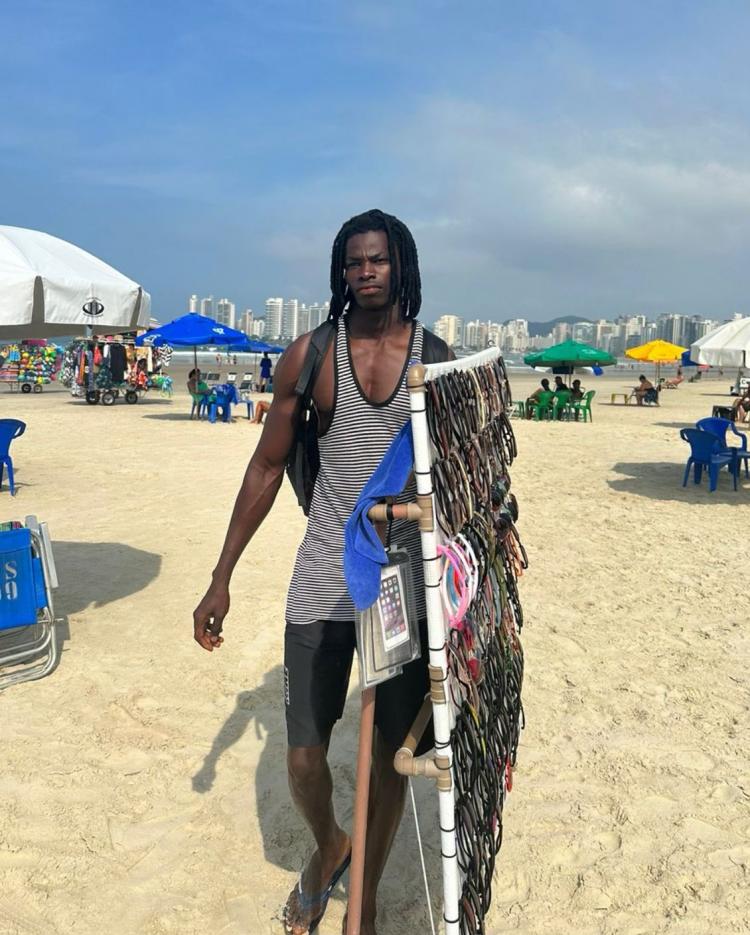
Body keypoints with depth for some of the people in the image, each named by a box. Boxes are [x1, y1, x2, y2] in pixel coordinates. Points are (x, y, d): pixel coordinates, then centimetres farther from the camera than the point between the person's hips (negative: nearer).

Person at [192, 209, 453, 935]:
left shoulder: (438, 360, -1)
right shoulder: (310, 356, -2)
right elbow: (267, 467, 3)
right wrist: (221, 579, 2)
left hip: (410, 586, 0)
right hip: (322, 584, 0)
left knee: (389, 756, 11)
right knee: (303, 759, 7)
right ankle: (327, 847, 42)